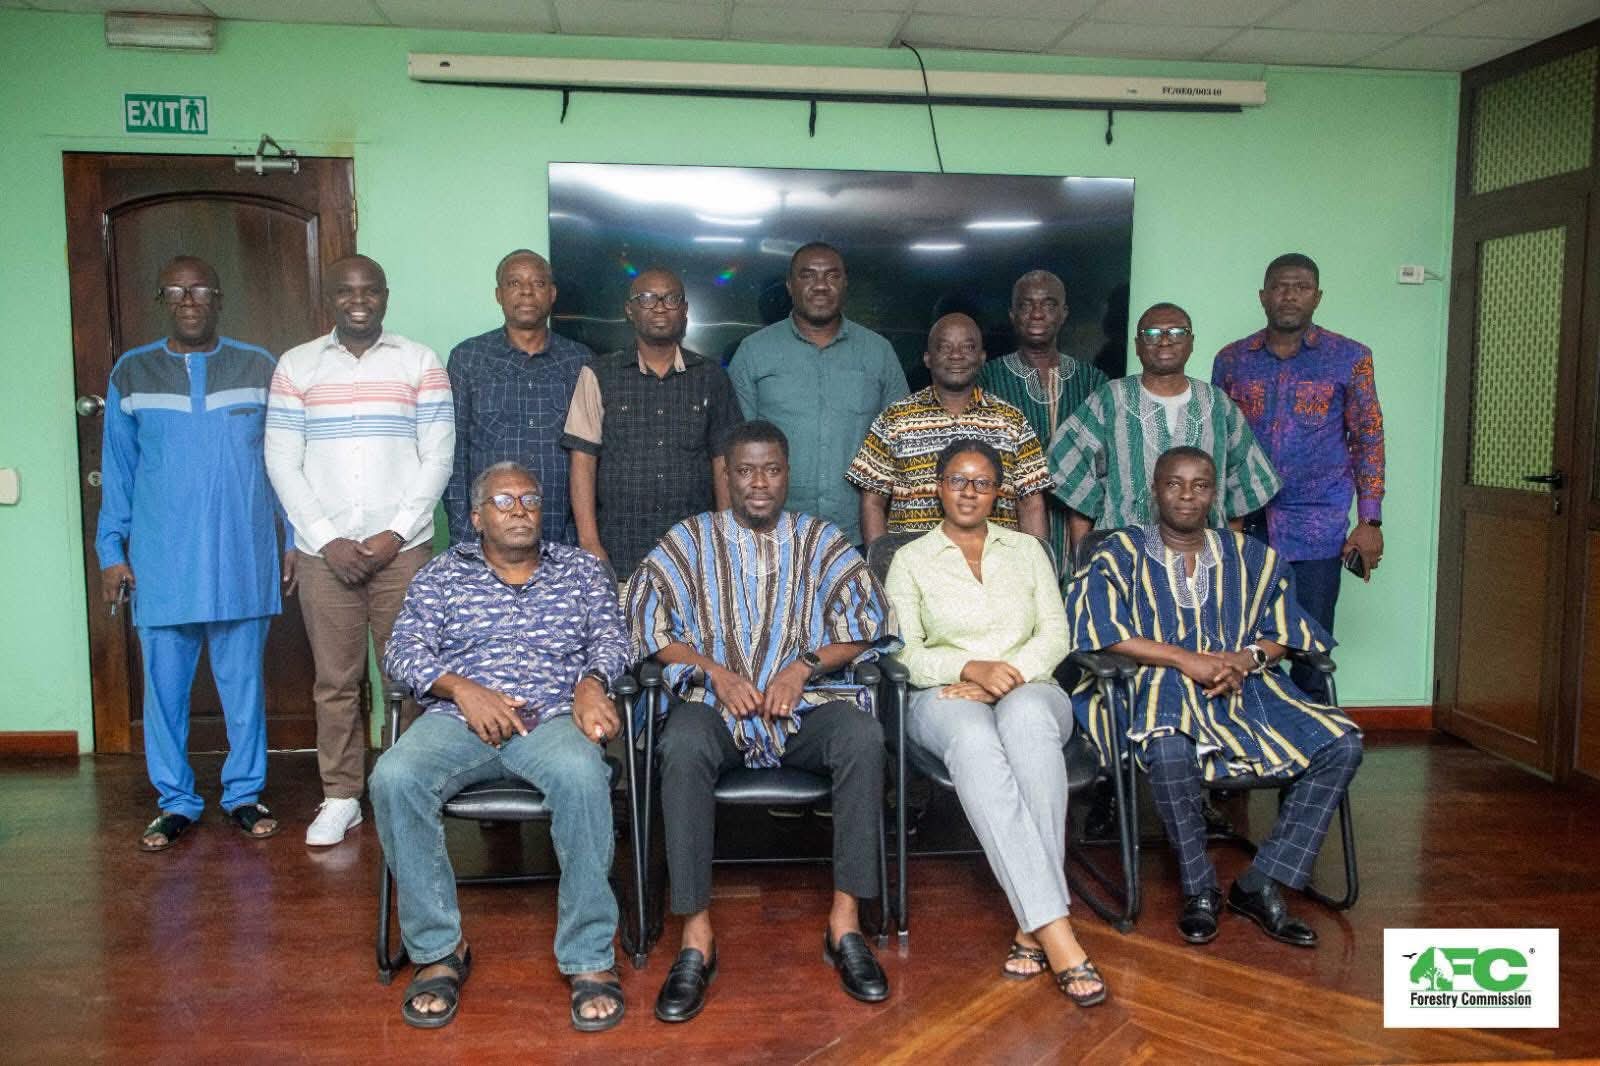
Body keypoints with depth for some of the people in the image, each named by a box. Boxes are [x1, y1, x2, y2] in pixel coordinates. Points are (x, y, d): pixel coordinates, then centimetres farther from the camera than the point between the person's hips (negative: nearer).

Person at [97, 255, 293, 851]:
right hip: (160, 562, 1)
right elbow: (117, 471, 9)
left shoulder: (258, 369, 4)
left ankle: (244, 794, 20)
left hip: (242, 559, -1)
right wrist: (110, 551, 4)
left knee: (243, 680, 6)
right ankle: (176, 801, 21)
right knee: (165, 685, 6)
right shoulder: (131, 373, 6)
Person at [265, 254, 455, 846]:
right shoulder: (296, 365, 7)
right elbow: (282, 462, 3)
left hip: (403, 548, -1)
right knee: (335, 680, 6)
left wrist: (394, 535, -8)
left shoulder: (420, 362, 4)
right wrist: (328, 540, -7)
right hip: (324, 551, 1)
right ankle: (340, 797, 19)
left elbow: (437, 456, 0)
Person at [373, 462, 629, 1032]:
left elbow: (611, 638, 10)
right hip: (461, 718, 1)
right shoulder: (441, 574, 18)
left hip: (553, 717, -1)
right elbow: (403, 650, 7)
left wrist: (591, 682, -14)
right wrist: (462, 688, -12)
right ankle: (438, 949, -14)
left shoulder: (581, 569, 19)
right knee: (394, 778, -31)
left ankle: (590, 957, -25)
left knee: (580, 774, -36)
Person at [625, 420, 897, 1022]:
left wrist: (804, 666, -9)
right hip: (715, 701, 0)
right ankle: (696, 937, -29)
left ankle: (845, 922, -24)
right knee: (682, 748, -34)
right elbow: (646, 613, 3)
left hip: (807, 700, 1)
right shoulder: (691, 539, 14)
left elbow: (867, 619, 6)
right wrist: (714, 671, -10)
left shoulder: (819, 539, 15)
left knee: (863, 738, -32)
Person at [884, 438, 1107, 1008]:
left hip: (1030, 688, 1)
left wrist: (1009, 675, -11)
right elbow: (905, 652, 1)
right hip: (946, 695, -1)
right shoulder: (911, 560, 13)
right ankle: (1056, 930, -44)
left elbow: (1055, 635, 9)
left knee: (1026, 719, -39)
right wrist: (972, 668, -18)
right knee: (975, 740, -40)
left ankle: (1034, 924, -38)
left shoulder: (1027, 549, 20)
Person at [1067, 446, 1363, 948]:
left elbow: (1284, 631, 15)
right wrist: (1186, 660, -15)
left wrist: (1247, 657, -9)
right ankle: (1199, 888, -12)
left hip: (1244, 686, 5)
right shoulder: (1120, 553, 5)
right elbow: (1096, 627, -10)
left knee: (1342, 744, -15)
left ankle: (1259, 884, -10)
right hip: (1160, 686, -4)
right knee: (1168, 751, -38)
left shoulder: (1250, 557, 18)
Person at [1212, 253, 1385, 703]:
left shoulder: (1350, 358, 4)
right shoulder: (1231, 359, 9)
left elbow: (1368, 440, 3)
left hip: (1316, 527, -2)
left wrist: (1370, 521, -3)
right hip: (1242, 523, 2)